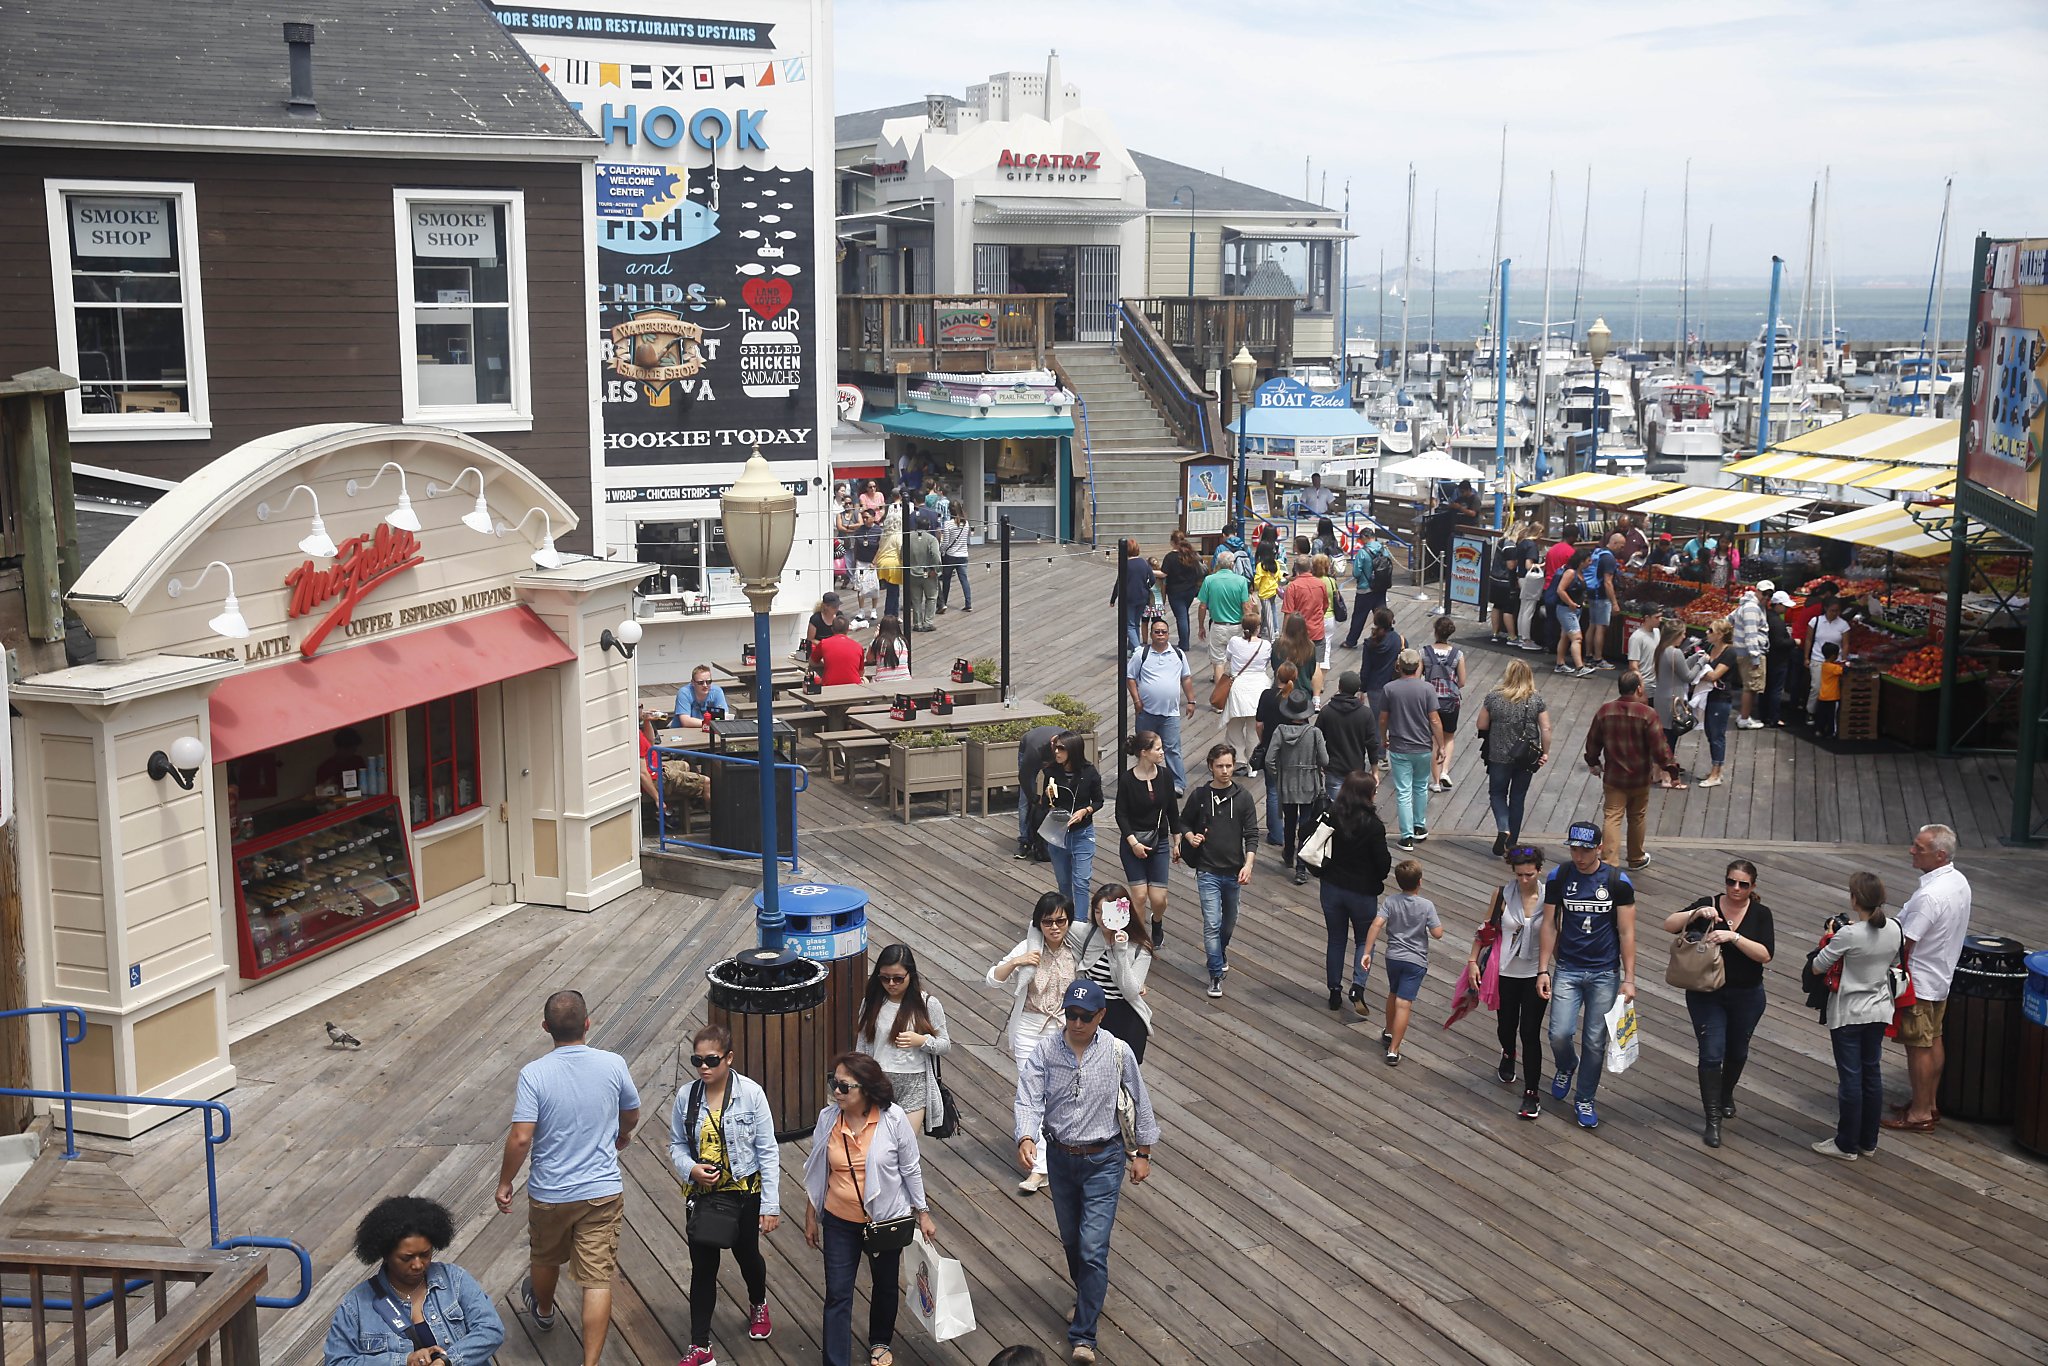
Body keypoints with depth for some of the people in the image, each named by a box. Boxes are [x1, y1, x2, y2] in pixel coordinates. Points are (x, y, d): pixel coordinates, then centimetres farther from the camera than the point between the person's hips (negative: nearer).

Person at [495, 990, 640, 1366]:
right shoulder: (613, 1065, -11)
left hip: (549, 1193, 0)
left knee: (546, 1259, 28)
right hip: (603, 1192, 0)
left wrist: (504, 1183, -4)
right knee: (598, 1280, 3)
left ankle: (543, 1310, 57)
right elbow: (632, 1115, 6)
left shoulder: (534, 1074, -18)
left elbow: (520, 1138, -21)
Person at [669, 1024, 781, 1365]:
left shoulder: (751, 1093, -17)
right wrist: (690, 1168, -18)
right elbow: (676, 1145, 4)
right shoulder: (686, 1097, -9)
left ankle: (758, 1305, 51)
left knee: (747, 1255, 19)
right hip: (702, 1194, 2)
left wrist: (771, 1204, -12)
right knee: (703, 1268, 5)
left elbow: (768, 1151, -12)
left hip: (744, 1193, -1)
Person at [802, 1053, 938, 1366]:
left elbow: (910, 1170, -8)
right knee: (837, 1294, 0)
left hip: (886, 1219, -1)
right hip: (839, 1222, 1)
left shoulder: (893, 1119, -20)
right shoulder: (828, 1117, -12)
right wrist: (811, 1216, 7)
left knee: (885, 1285, 21)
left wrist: (923, 1213, -2)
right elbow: (816, 1170, 1)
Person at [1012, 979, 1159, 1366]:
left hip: (1104, 1160, -3)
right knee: (1071, 1240, 21)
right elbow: (1029, 1098, -19)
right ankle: (1086, 1296, 48)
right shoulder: (1046, 1050, -10)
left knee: (1093, 1248, -9)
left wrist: (1143, 1151, 5)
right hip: (1060, 1157, 3)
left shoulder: (1117, 1052, -12)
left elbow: (1140, 1101, 0)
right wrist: (1026, 1138, -37)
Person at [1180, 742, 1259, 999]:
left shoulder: (1243, 798, -1)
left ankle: (1221, 952, 47)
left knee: (1229, 921, 19)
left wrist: (1248, 864, -14)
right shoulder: (1199, 796, -2)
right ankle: (1216, 975, -4)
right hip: (1208, 871, -2)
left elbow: (1252, 834, -1)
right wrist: (1190, 837, -9)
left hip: (1234, 871, 2)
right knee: (1211, 924, -10)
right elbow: (1184, 822, 13)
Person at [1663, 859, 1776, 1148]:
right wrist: (1695, 913, -31)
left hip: (1746, 997, 2)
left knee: (1737, 1052, 19)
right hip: (1707, 994, -2)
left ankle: (1726, 1095, 47)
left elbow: (1765, 954, -19)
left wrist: (1733, 936, -31)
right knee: (1711, 1053, -9)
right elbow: (1669, 925, -15)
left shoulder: (1761, 914, -6)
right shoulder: (1708, 905, -6)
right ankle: (1713, 1119, -4)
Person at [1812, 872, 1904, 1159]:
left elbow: (1817, 967, -15)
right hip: (1879, 1011, 6)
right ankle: (1868, 1142, 25)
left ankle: (1847, 1144, 13)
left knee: (1850, 1078, 3)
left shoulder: (1848, 935, -24)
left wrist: (1831, 937, 1)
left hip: (1848, 1015, -6)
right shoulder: (1894, 929, -5)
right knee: (1872, 1075, 15)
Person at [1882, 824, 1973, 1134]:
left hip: (1918, 981, -10)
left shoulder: (1929, 896, -30)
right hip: (1942, 977, 10)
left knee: (1918, 1047, 1)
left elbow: (1904, 943, -25)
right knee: (1934, 1041, 17)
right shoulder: (1959, 881, 1)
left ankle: (1919, 1114, 9)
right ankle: (1929, 1104, 29)